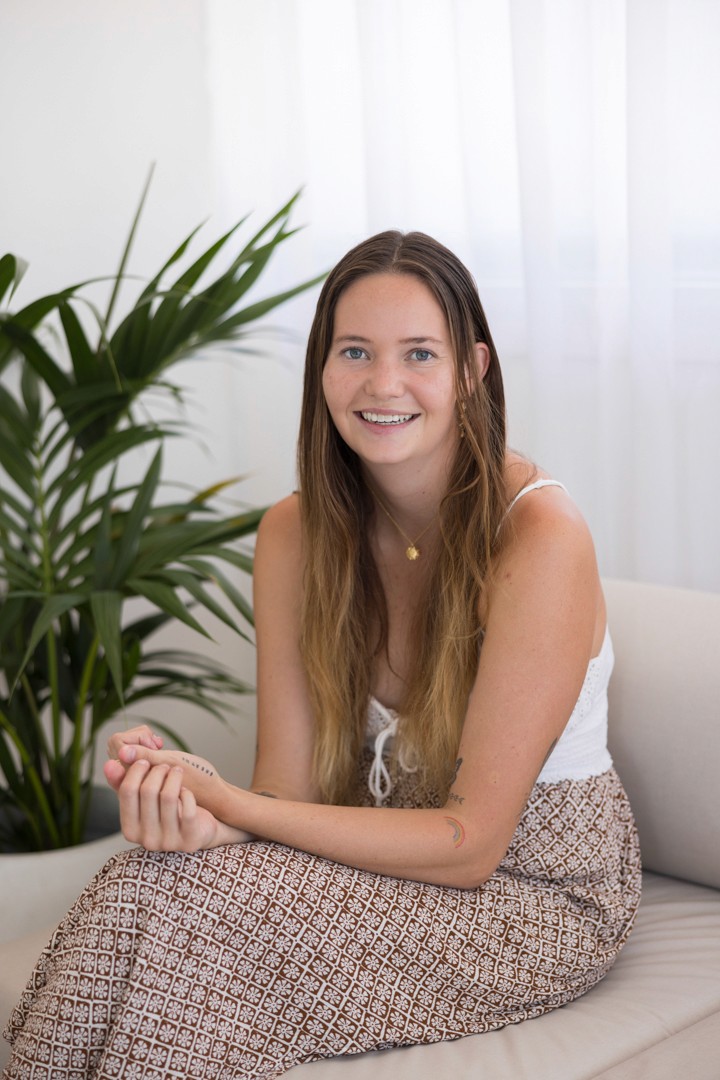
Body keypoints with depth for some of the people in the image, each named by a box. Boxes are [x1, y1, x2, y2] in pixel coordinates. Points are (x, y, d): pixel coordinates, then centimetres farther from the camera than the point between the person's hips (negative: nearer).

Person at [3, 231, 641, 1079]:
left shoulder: (539, 534, -22)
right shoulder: (294, 533, -3)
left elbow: (470, 841, -21)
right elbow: (291, 788, -7)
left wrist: (227, 806, -26)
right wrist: (203, 815, -31)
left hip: (538, 887, -5)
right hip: (390, 851, 5)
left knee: (178, 905, -25)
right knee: (140, 890, -24)